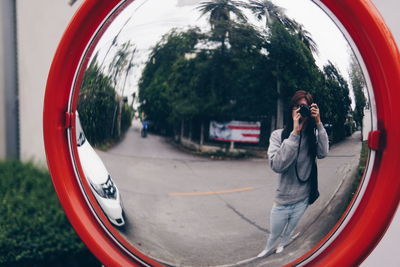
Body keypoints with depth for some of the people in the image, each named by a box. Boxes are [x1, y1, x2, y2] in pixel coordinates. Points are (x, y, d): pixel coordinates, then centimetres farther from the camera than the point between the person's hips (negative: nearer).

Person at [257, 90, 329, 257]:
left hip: (303, 198, 2)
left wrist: (318, 124, -24)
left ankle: (282, 245, 55)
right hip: (283, 198, -2)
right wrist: (295, 133, -32)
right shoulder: (278, 135, -16)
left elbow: (322, 153, -22)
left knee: (289, 231, 24)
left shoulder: (313, 135, -7)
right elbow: (277, 165, -28)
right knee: (274, 233, 17)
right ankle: (268, 248, 49)